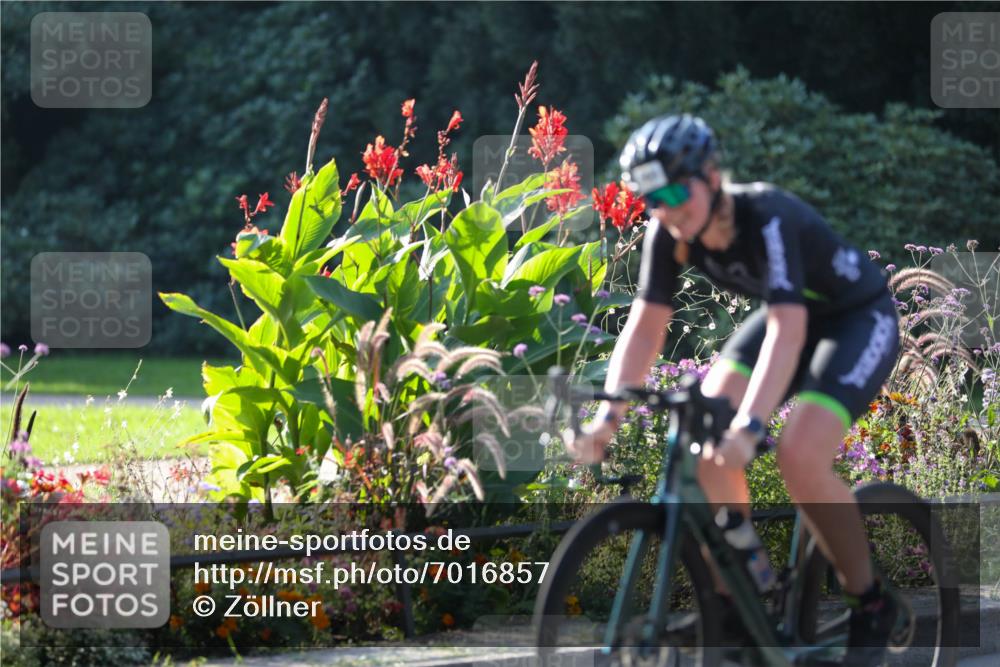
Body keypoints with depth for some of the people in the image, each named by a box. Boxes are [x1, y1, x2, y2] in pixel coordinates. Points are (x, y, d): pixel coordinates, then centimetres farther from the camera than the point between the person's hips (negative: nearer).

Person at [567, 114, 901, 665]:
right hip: (786, 315, 7)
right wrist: (607, 415, -29)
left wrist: (750, 425, -57)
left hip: (859, 319, -7)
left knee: (799, 457, -26)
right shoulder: (669, 233, -16)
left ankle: (870, 605, -6)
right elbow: (645, 327, -15)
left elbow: (788, 331, -45)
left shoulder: (767, 218, -35)